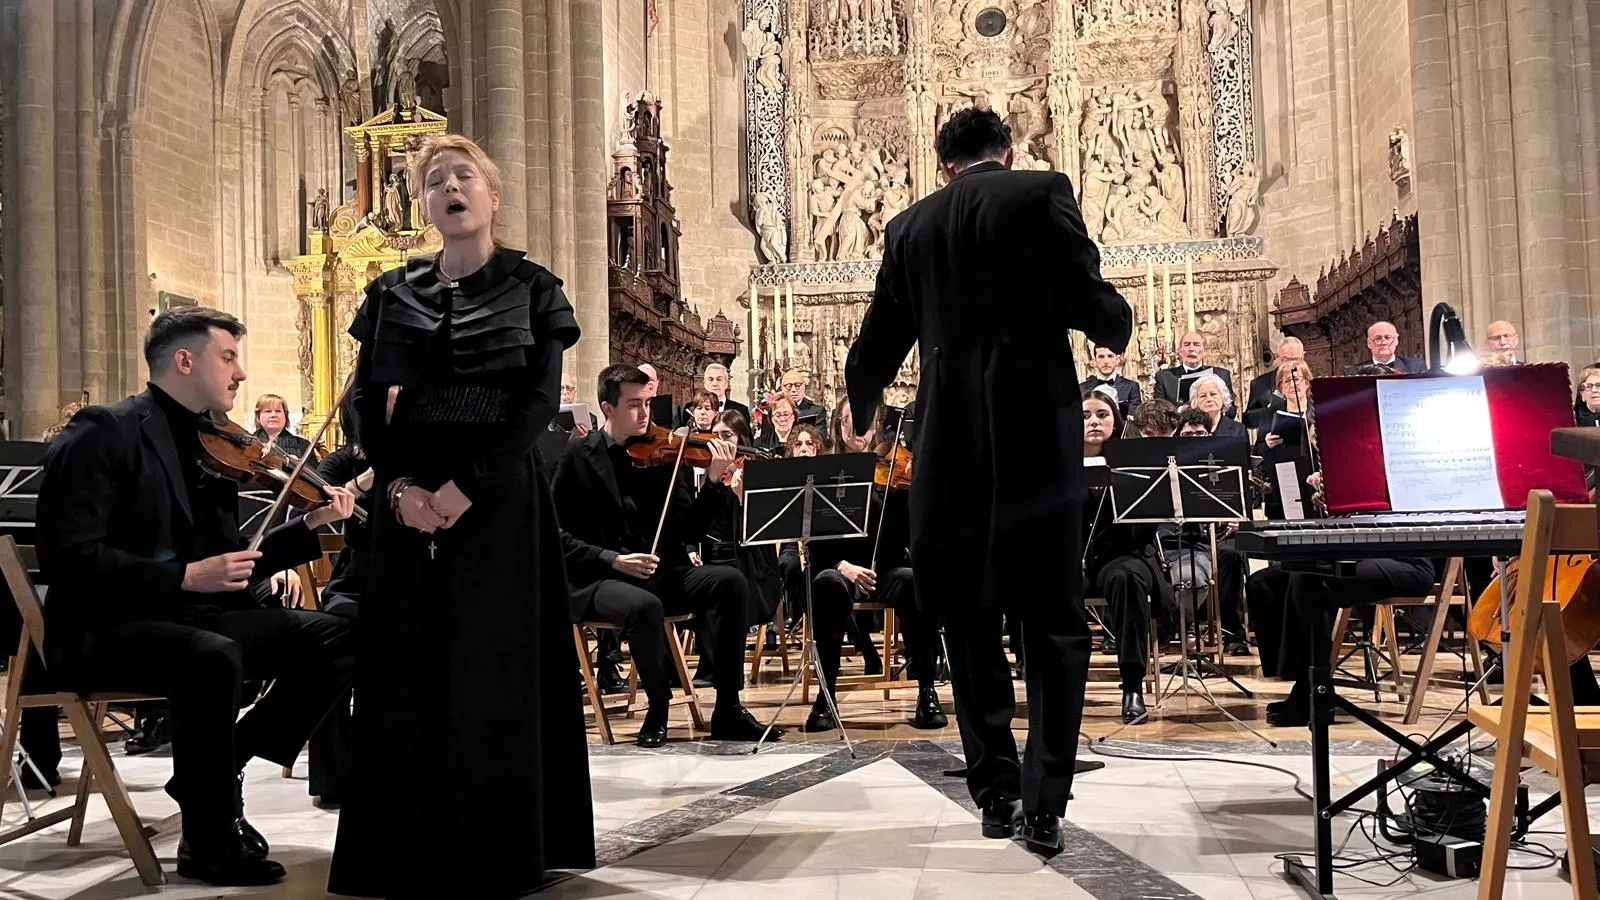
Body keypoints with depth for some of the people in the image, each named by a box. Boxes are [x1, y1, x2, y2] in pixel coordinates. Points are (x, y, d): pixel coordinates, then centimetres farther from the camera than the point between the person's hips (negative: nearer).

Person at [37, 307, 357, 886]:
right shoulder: (104, 433, -10)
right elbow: (71, 559, -18)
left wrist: (312, 525, 2)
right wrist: (184, 577, -24)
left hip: (196, 616, 8)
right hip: (106, 628, -7)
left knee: (335, 638, -9)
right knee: (215, 660, -37)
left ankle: (217, 772, 1)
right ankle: (211, 843, -17)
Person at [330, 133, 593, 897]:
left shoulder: (531, 287, 2)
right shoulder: (394, 293, 11)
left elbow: (541, 400, -8)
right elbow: (366, 399, 5)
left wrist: (466, 486, -17)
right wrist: (397, 484, -12)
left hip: (500, 495, -3)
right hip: (411, 495, 3)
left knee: (492, 669, -2)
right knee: (407, 669, 2)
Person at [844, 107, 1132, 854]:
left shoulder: (910, 226, 12)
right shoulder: (1043, 193, 1)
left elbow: (875, 348, 17)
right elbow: (1093, 309, -6)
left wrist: (860, 412, 37)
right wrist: (1120, 327, 18)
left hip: (952, 443, 3)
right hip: (1038, 434, -3)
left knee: (971, 620, 13)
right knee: (1053, 623, 4)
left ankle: (996, 792, 17)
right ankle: (1044, 803, 0)